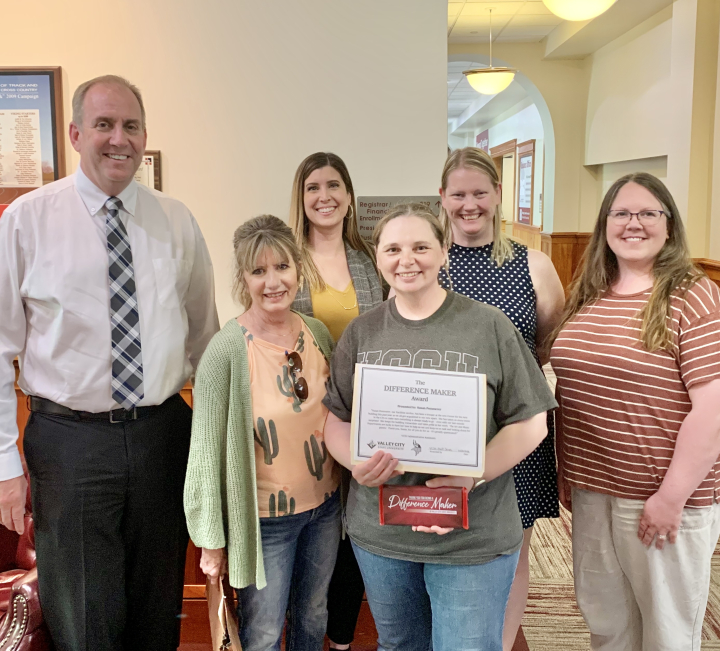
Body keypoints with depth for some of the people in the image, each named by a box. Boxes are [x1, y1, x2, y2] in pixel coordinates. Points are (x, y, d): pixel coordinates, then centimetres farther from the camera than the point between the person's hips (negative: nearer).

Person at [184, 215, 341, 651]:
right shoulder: (227, 350, -20)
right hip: (265, 518, -5)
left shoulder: (318, 332, -4)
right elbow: (208, 450, -14)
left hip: (325, 506, 5)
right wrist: (212, 541, -9)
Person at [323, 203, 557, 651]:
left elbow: (530, 422, -6)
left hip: (473, 539, -3)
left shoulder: (488, 326, -7)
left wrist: (471, 476, -21)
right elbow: (337, 418, 6)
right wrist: (357, 463, -16)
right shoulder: (361, 333, 3)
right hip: (379, 532, 4)